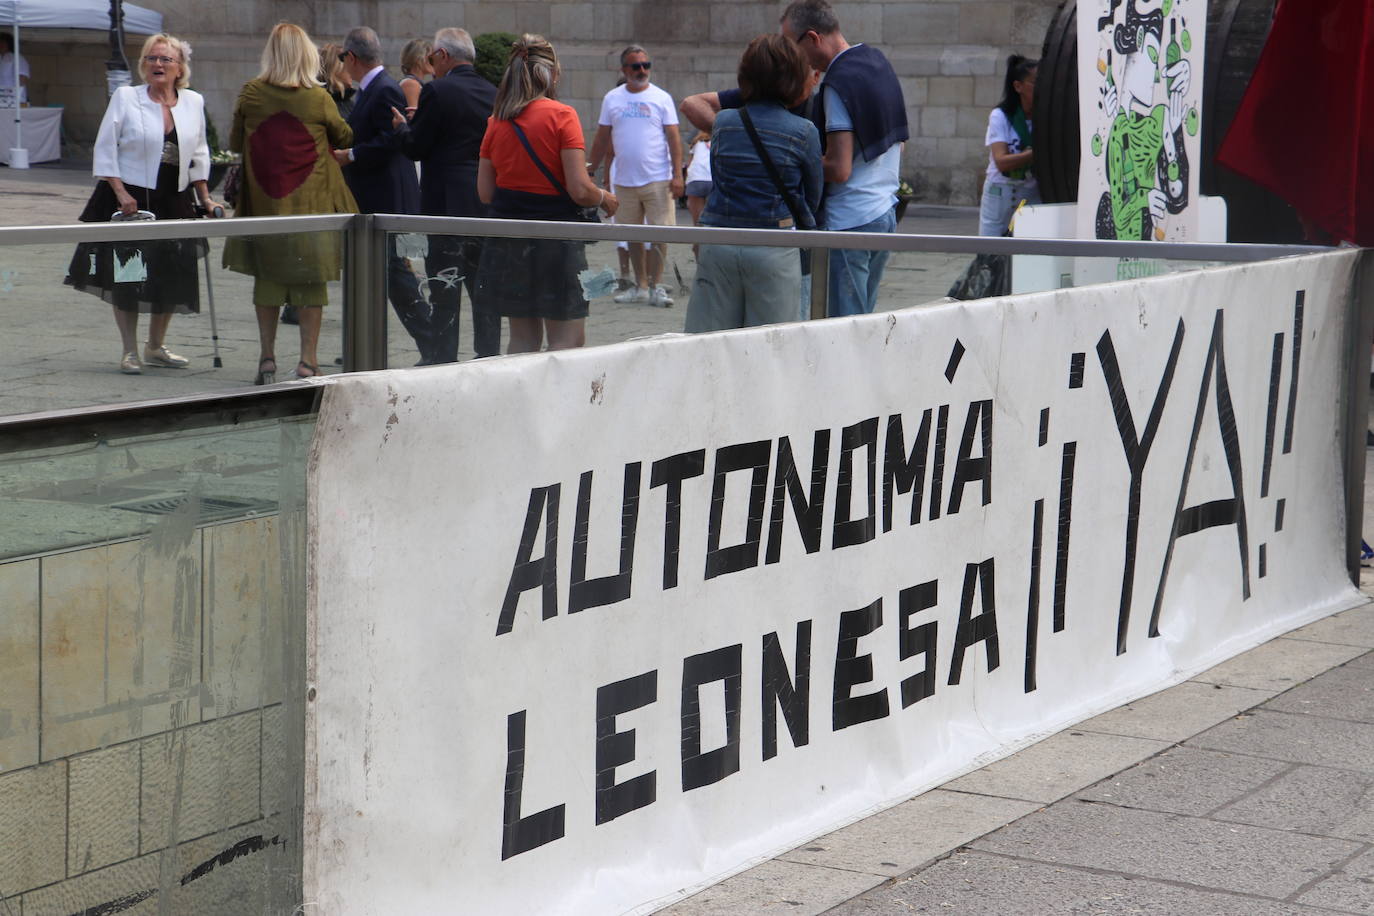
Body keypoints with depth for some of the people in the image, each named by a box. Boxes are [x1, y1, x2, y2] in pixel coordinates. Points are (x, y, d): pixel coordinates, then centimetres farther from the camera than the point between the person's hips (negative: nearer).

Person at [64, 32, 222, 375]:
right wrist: (121, 193, -13)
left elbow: (198, 156, 15)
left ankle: (155, 346, 22)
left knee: (174, 276, 5)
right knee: (128, 276, -2)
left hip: (174, 202, 4)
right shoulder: (125, 98, -3)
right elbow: (105, 151, -5)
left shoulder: (193, 103, 8)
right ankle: (129, 351, 9)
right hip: (130, 199, -4)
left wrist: (205, 199, 12)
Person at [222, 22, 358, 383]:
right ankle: (308, 360, 4)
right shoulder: (319, 99, -9)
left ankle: (267, 359, 13)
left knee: (267, 277, 11)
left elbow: (235, 144, 7)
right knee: (311, 280, 5)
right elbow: (344, 137, 7)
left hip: (263, 203, 2)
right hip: (312, 203, -2)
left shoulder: (250, 94, -5)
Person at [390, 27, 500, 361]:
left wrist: (402, 126, 11)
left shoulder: (437, 92, -11)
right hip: (488, 204, 6)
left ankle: (444, 358, -1)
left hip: (447, 205, -6)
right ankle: (489, 354, 13)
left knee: (444, 289, -1)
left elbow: (415, 147, -9)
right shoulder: (492, 93, 8)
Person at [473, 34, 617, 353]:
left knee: (523, 338, 12)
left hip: (508, 242, 5)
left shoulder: (497, 122, 4)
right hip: (555, 241, -5)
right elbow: (580, 190, -15)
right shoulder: (561, 115, -10)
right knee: (568, 341, -1)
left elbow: (485, 192, 6)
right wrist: (605, 198, 5)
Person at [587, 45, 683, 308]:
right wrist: (591, 171, 9)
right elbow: (602, 139, 13)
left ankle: (655, 286, 2)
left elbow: (674, 138, -2)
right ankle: (641, 286, 17)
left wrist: (677, 174, -11)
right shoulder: (612, 99, 7)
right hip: (624, 180, 3)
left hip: (658, 180, -3)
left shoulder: (661, 98, 1)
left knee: (659, 236, -5)